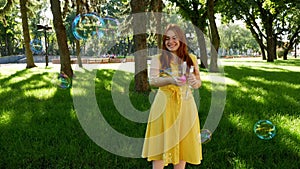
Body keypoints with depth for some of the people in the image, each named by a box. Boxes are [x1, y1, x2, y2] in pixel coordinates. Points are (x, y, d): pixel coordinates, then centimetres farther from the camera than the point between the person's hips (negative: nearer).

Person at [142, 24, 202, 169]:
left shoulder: (191, 58, 10)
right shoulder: (158, 59, 2)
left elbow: (198, 83, 12)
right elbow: (152, 81, -11)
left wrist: (194, 81, -11)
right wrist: (171, 80, -28)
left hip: (185, 104, 3)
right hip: (165, 104, -2)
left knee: (183, 143, 8)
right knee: (161, 143, 1)